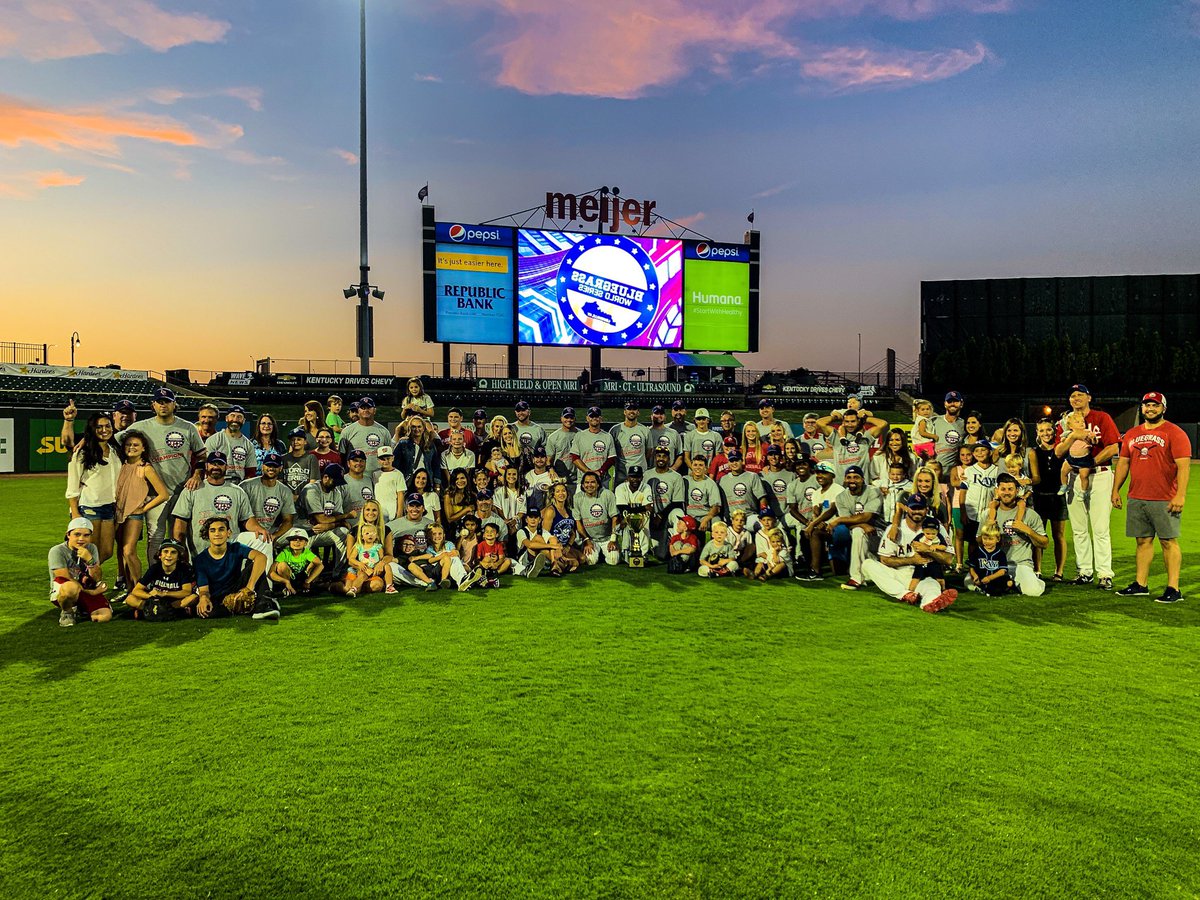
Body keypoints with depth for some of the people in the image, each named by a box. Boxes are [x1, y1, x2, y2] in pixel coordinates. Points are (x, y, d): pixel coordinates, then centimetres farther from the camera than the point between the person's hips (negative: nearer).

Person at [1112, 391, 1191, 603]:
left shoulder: (1175, 433, -4)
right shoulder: (1132, 434, 14)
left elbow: (1184, 466, -11)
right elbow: (1123, 463, 18)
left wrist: (1180, 495, -20)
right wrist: (1115, 490, 11)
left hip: (1165, 501, -5)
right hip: (1136, 499, 6)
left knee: (1168, 541, -3)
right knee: (1143, 541, 10)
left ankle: (1173, 589, -1)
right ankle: (1140, 585, 17)